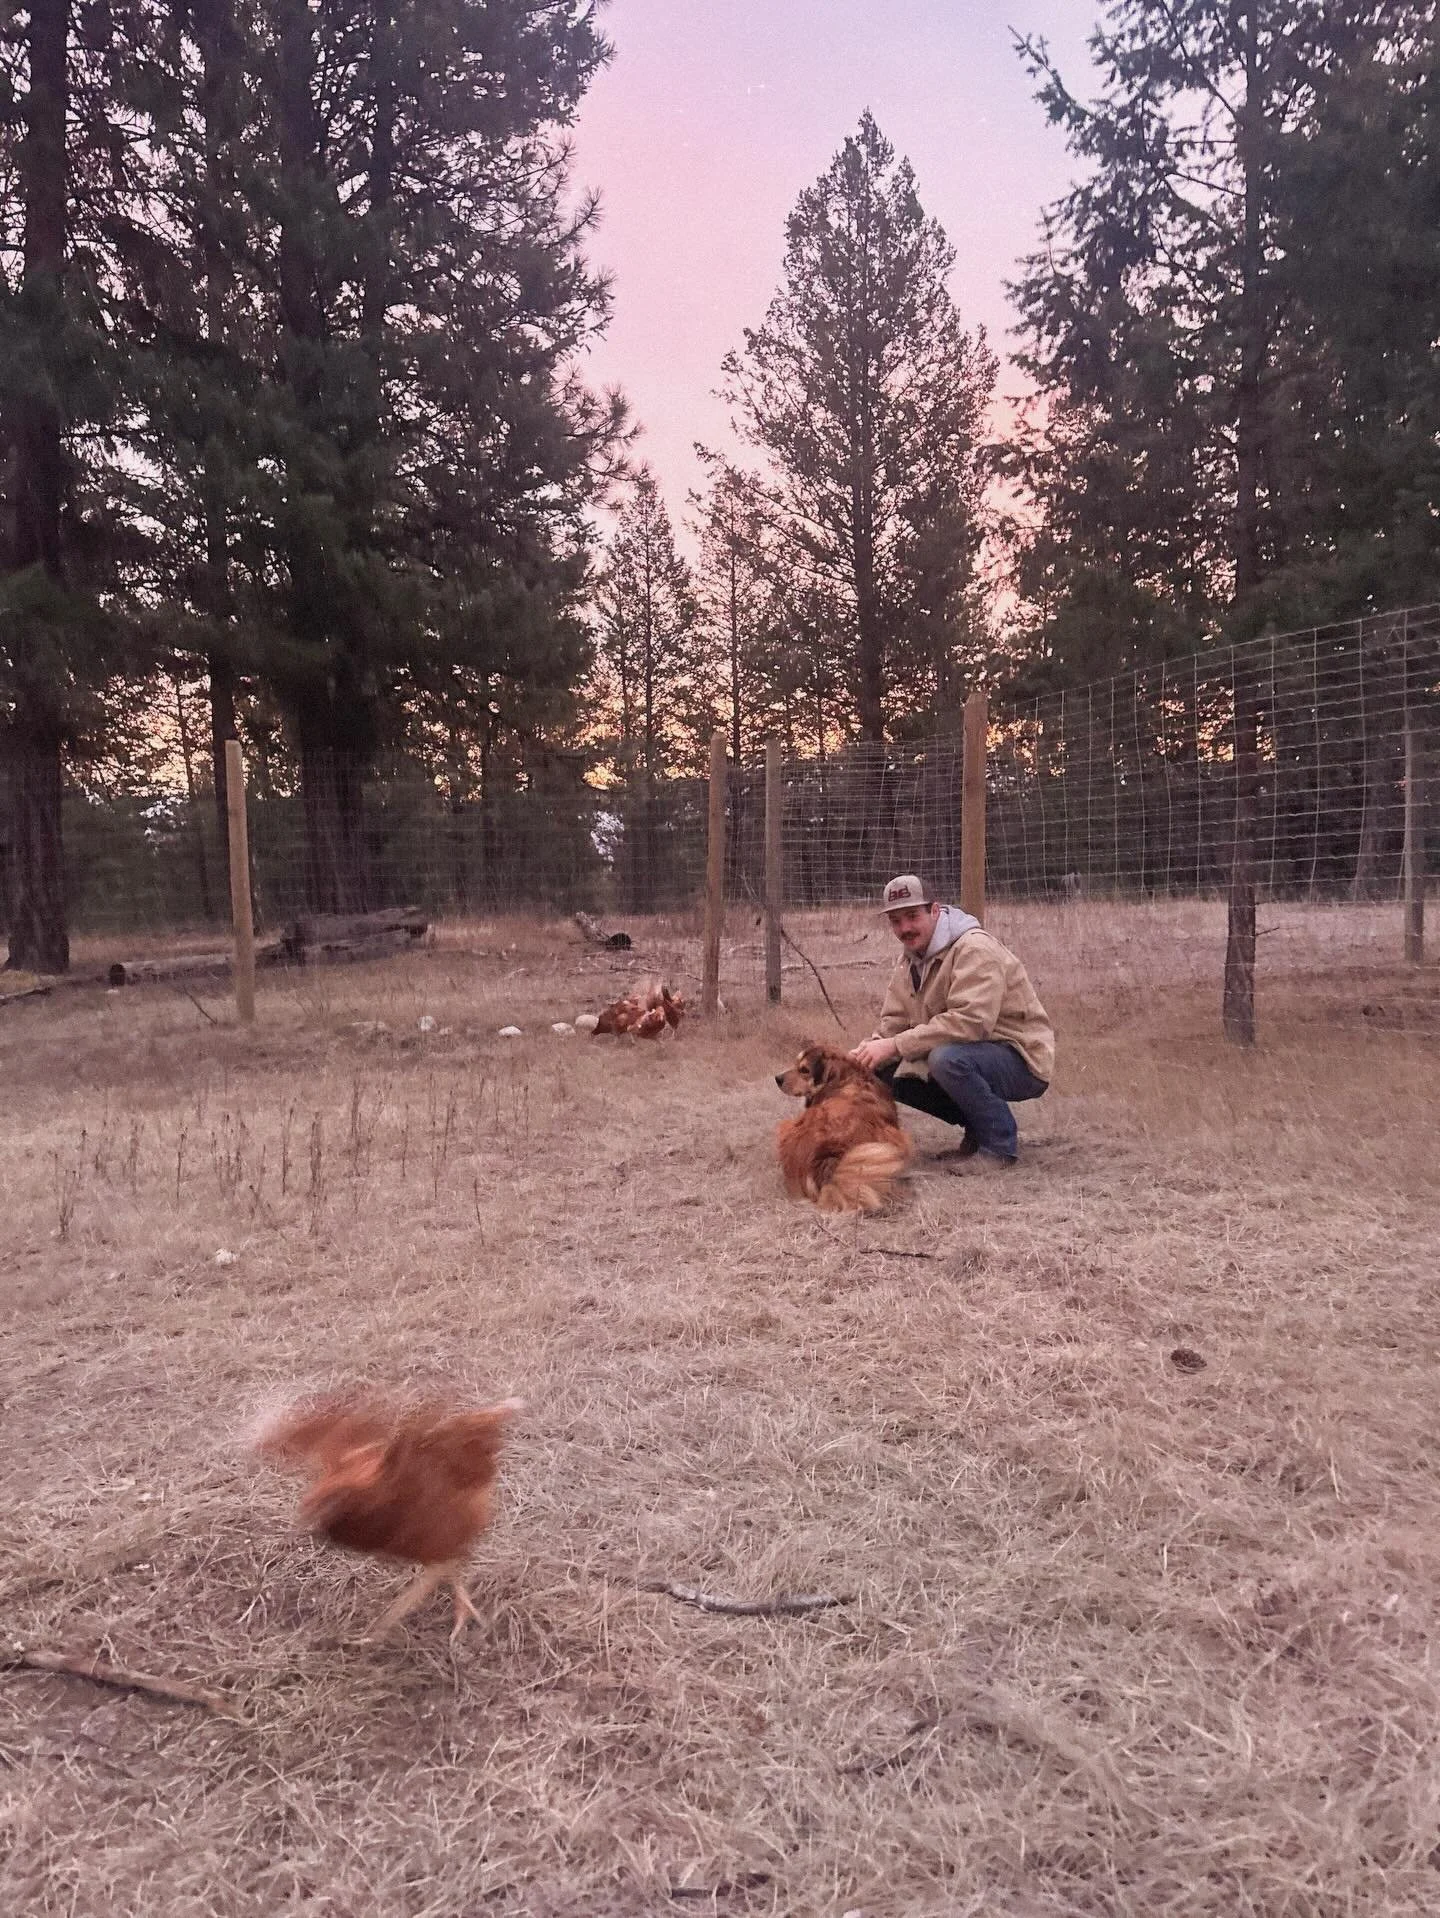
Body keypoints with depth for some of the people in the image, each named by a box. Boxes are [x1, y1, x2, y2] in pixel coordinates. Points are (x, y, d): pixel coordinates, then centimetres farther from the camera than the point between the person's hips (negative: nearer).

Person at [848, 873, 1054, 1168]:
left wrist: (895, 1045, -32)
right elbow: (895, 1019, 9)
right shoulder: (911, 958, 8)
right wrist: (870, 1048, -14)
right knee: (881, 1070, -4)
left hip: (1022, 1062, -9)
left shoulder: (975, 948, -21)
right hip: (972, 1055, 9)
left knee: (947, 1059, -37)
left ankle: (999, 1142, -13)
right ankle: (977, 1125, 8)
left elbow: (970, 1021, -33)